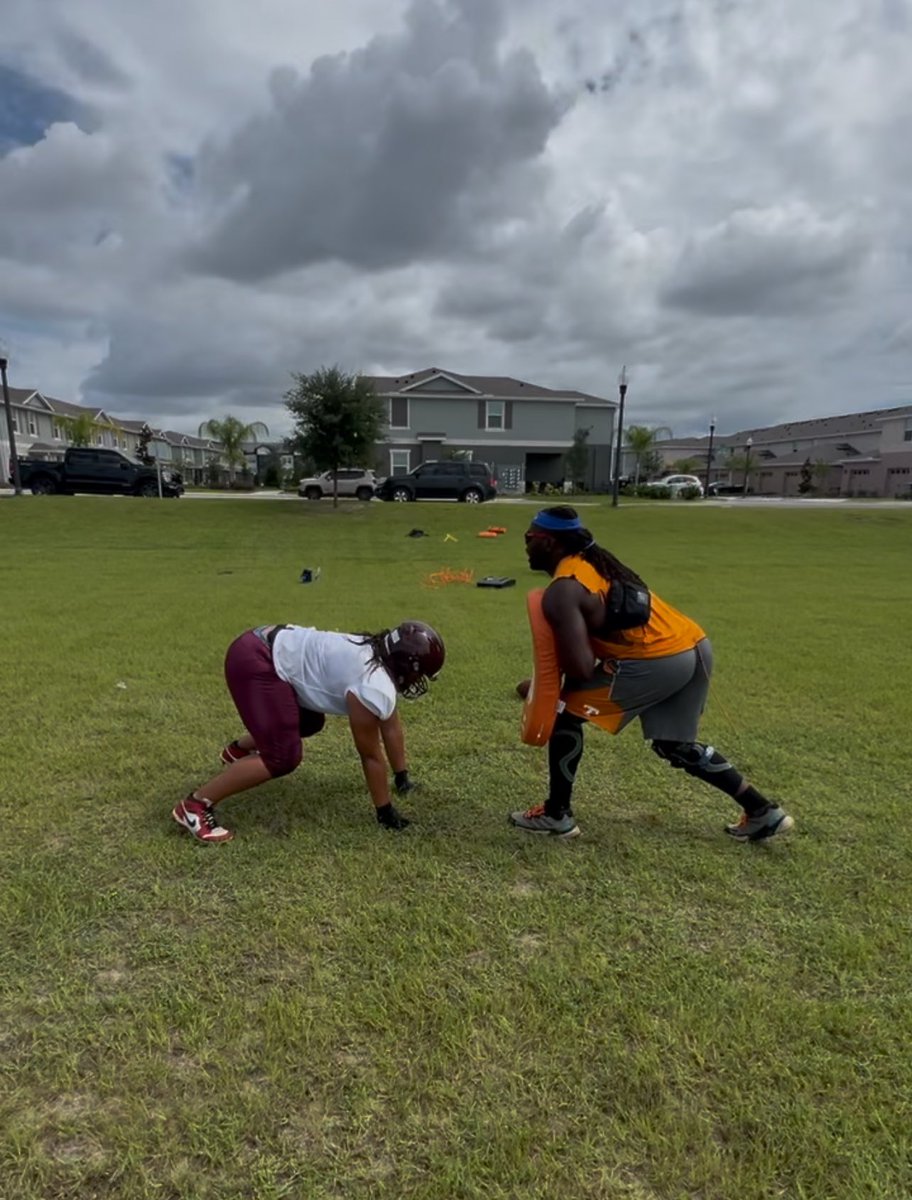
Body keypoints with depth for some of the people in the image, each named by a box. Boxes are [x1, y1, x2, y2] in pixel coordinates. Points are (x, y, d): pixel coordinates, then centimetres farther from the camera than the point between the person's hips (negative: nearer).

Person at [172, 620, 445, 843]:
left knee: (310, 723, 24)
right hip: (254, 660, -10)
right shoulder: (375, 687, -20)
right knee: (283, 758, -12)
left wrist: (402, 776, 30)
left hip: (271, 646, 10)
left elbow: (391, 726, 20)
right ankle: (195, 806, -2)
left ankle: (237, 751, 44)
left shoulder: (382, 660, 9)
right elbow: (371, 754, -10)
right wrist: (385, 811, 2)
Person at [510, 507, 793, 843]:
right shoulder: (592, 560, 17)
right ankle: (763, 812, 35)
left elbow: (581, 668, -18)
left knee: (565, 714, 5)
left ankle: (556, 815, 16)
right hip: (695, 647, 9)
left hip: (657, 659, -9)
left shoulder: (562, 591, -11)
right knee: (674, 745, 27)